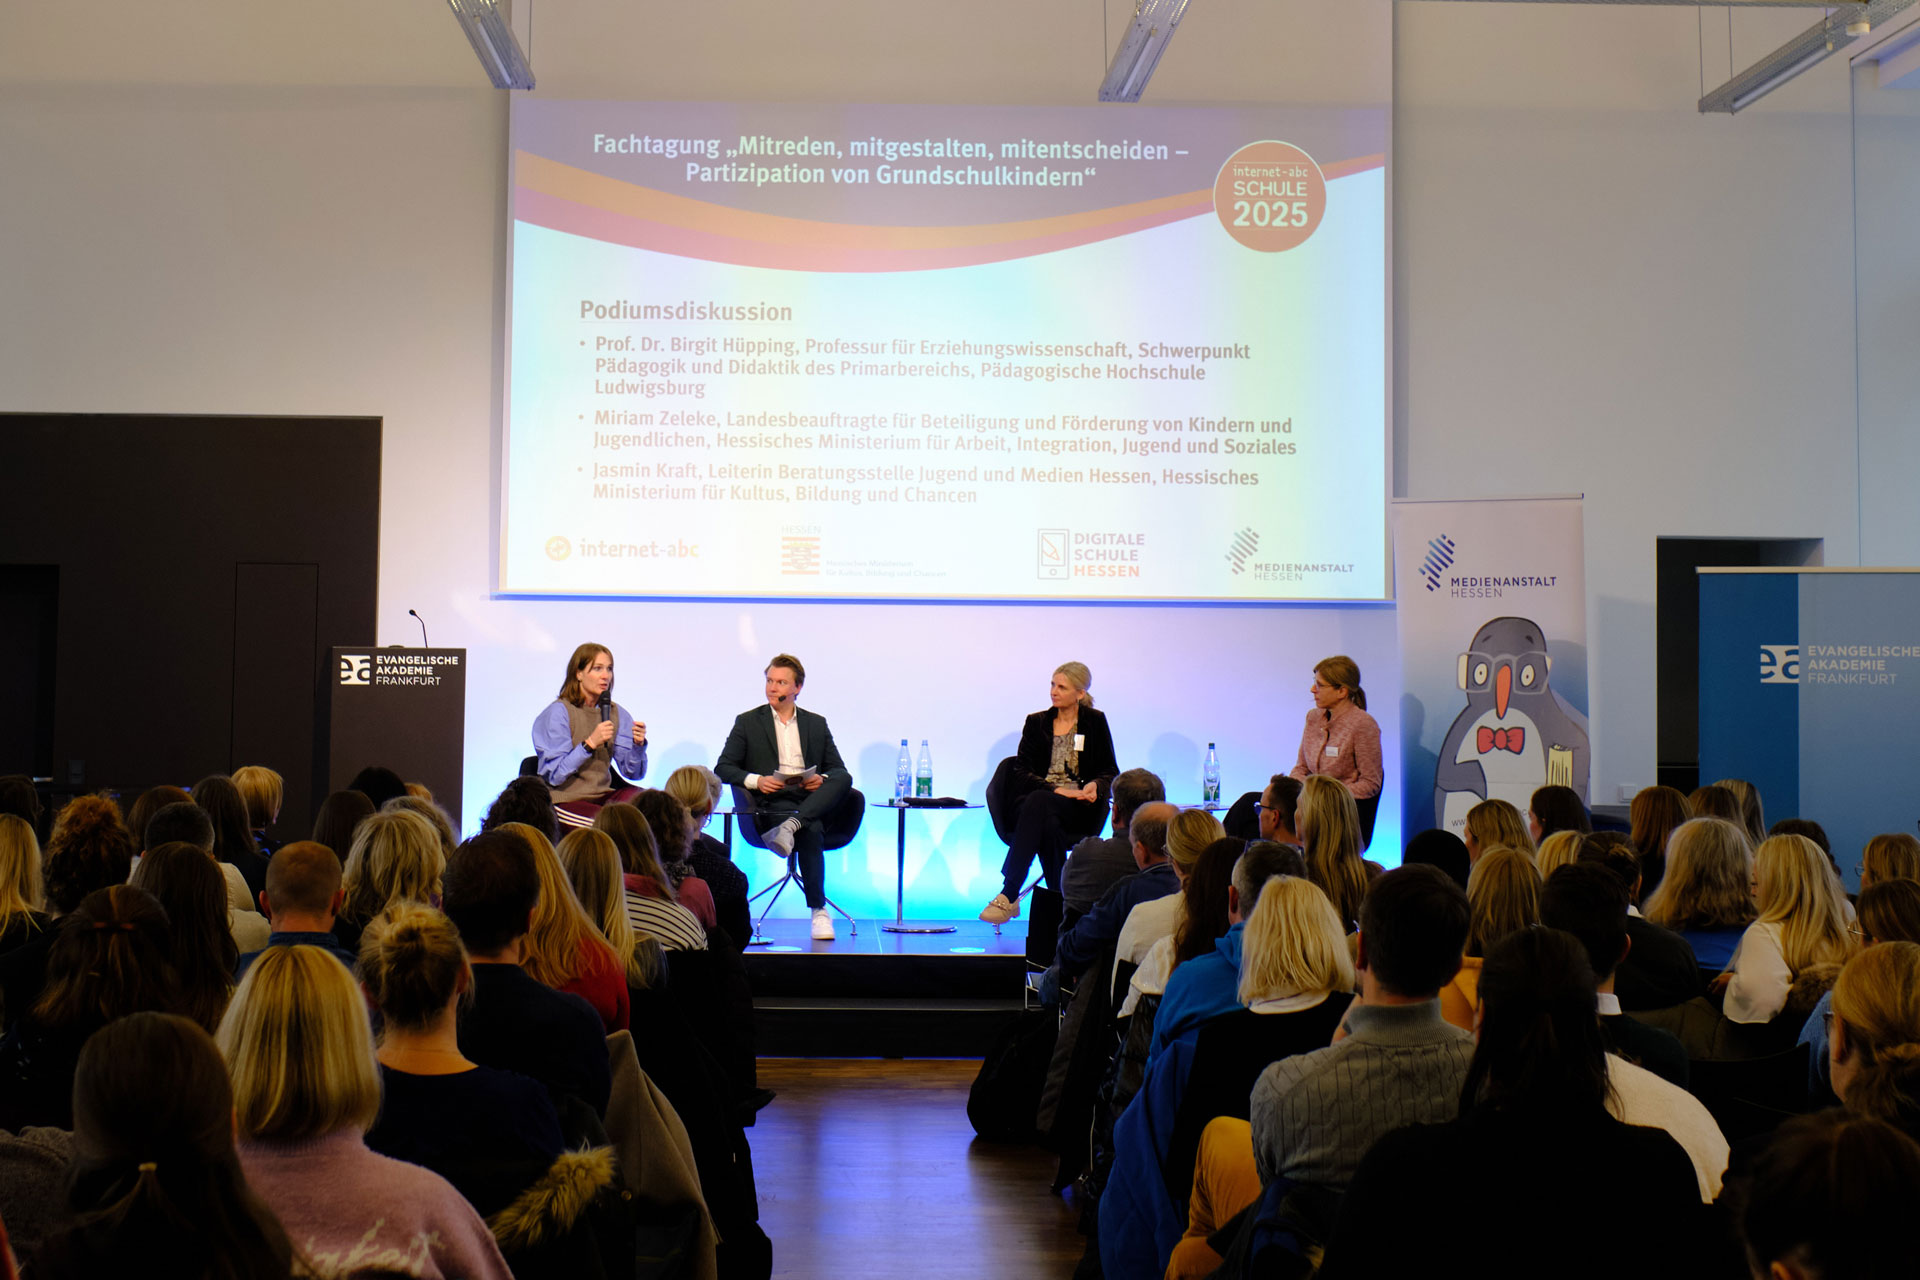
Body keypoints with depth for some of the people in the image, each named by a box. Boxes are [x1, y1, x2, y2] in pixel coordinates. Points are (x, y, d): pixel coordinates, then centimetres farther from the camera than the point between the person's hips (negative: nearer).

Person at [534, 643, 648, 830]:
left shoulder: (617, 713, 9)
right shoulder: (559, 712, -8)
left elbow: (633, 773, 5)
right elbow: (554, 775, -15)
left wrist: (638, 745, -15)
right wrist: (590, 743, -22)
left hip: (603, 794, 6)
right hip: (565, 799, -6)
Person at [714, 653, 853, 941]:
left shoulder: (817, 724, 22)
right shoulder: (747, 722, 15)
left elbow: (839, 770, 19)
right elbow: (722, 768, 8)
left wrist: (823, 779, -6)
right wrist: (755, 780, -12)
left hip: (813, 802, 3)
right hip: (771, 802, -3)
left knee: (845, 779, -30)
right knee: (812, 831, -36)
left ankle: (790, 828, -44)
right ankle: (819, 911, -33)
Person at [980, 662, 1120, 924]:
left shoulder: (1095, 721, 12)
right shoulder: (1036, 723, 15)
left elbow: (1111, 772, 11)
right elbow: (1021, 772, 4)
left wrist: (1095, 785, -14)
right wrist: (1055, 789, -14)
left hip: (1078, 807, -2)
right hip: (1039, 799, 2)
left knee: (1037, 802, -36)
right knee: (1048, 823, -38)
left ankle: (1008, 895, -44)